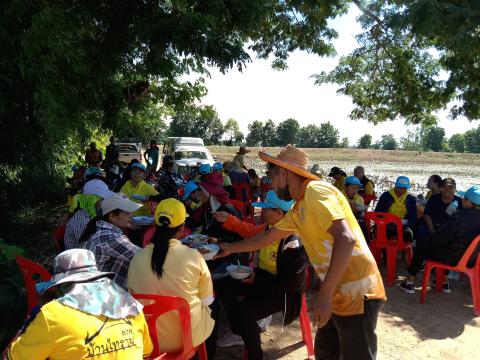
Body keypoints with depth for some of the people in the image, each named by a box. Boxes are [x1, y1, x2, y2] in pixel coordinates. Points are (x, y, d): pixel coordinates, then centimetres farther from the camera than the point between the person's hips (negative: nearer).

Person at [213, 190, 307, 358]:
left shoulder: (293, 242, -28)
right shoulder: (269, 227, -4)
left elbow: (291, 282, -26)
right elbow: (251, 231, 18)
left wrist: (258, 279, -23)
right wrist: (228, 220, 8)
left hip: (284, 292, -9)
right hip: (262, 276, 9)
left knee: (244, 310, -29)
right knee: (222, 286, 7)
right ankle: (240, 333, 23)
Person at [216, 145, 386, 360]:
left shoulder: (315, 191, -17)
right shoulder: (298, 210, 12)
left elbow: (346, 239, -28)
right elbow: (267, 237, 24)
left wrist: (324, 294, -27)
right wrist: (229, 248, 30)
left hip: (357, 294, -9)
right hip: (338, 294, 9)